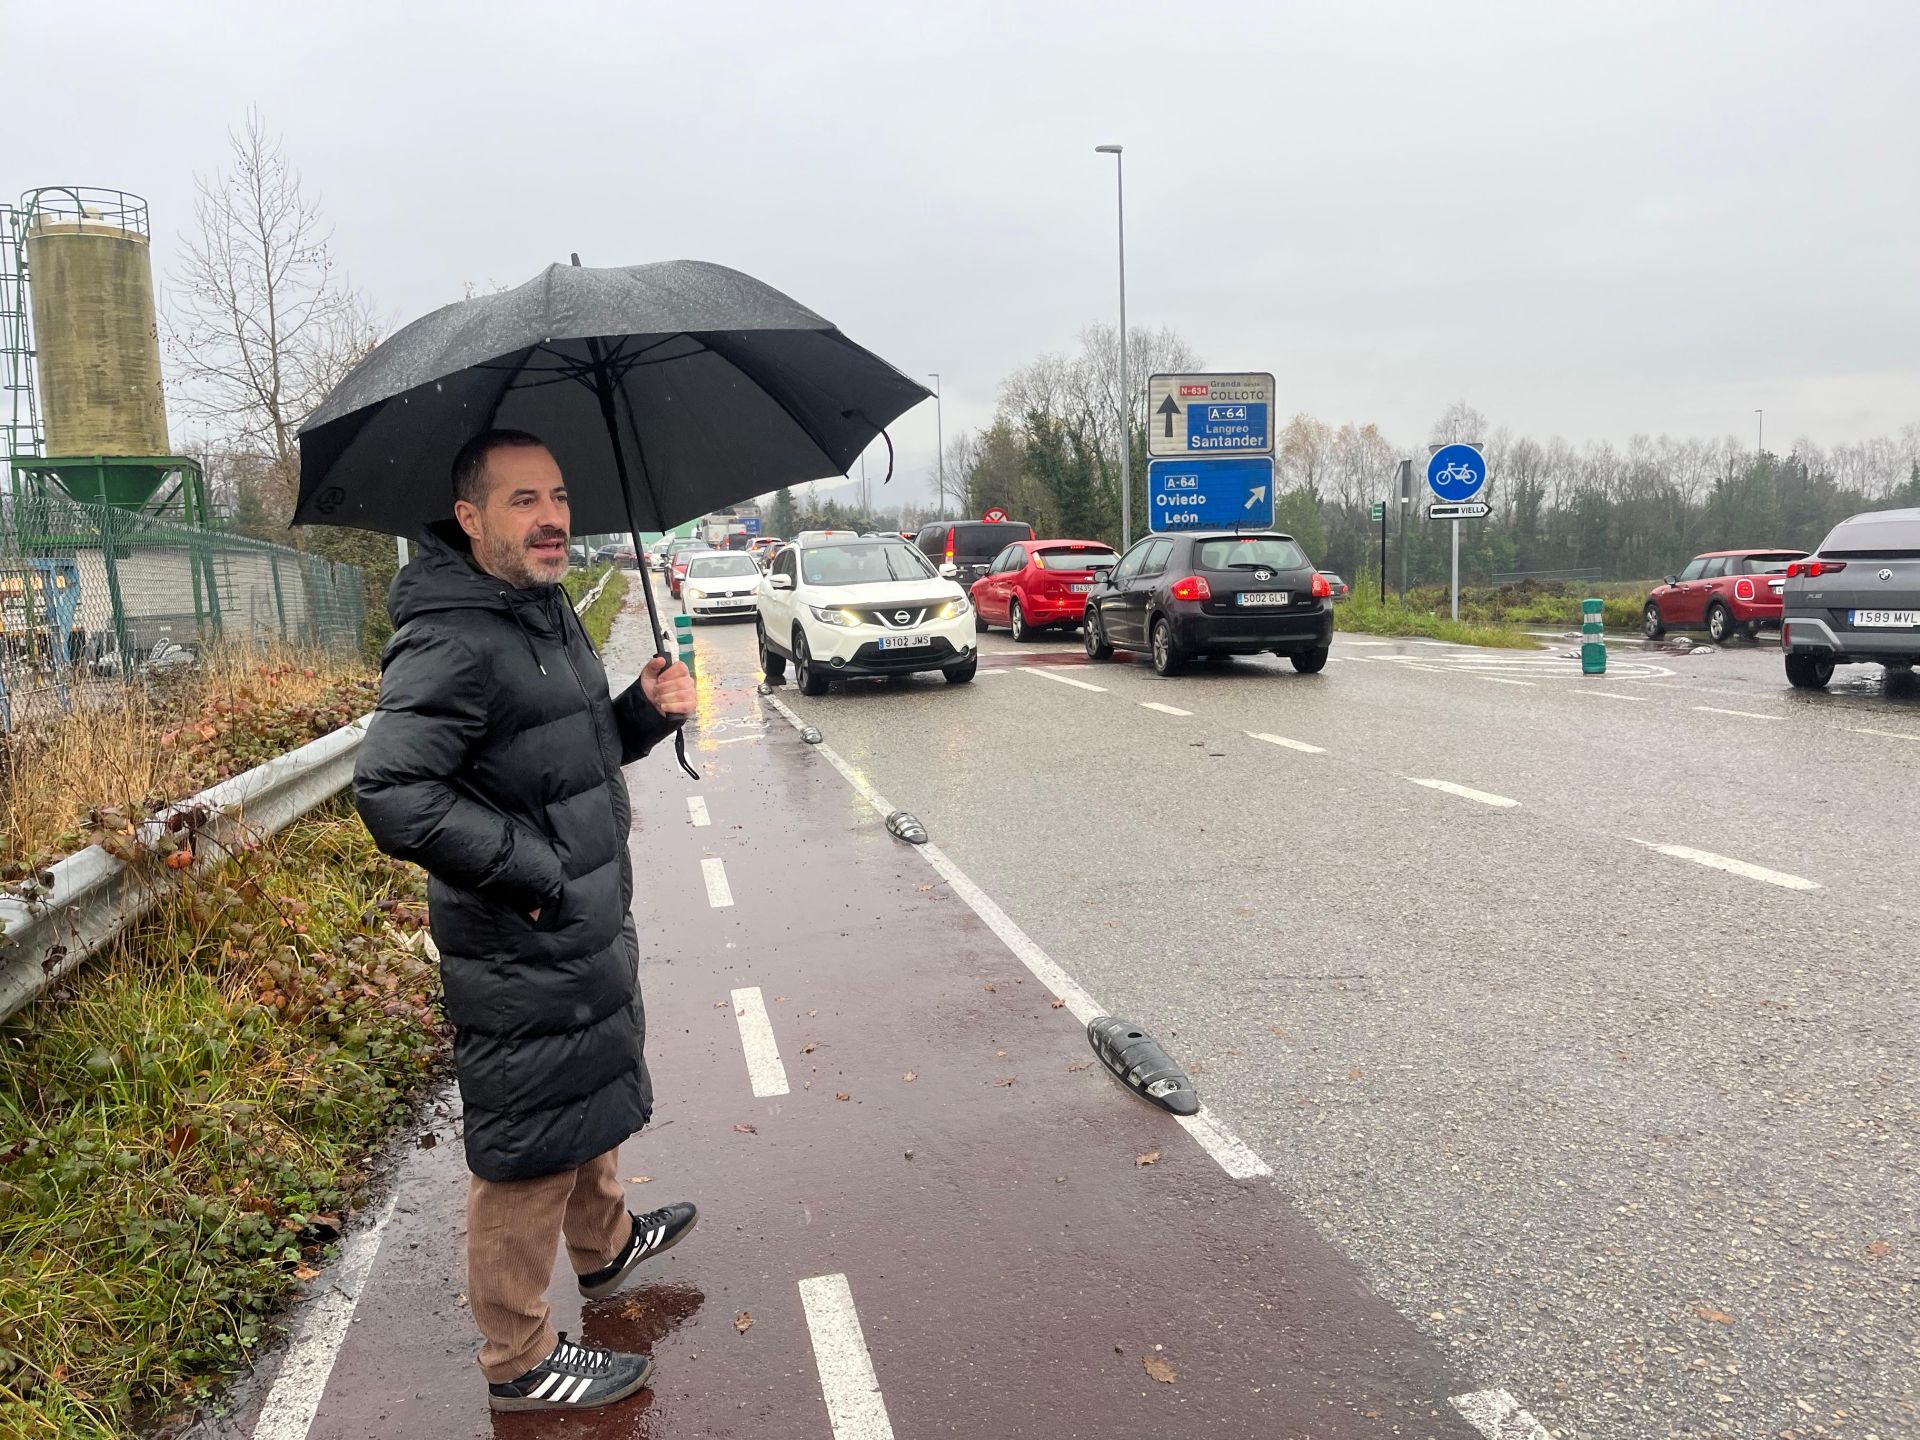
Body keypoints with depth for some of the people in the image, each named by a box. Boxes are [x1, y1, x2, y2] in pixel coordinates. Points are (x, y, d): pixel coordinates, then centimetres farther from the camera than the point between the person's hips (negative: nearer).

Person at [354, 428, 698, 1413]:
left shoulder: (548, 612, 9)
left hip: (588, 932, 10)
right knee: (531, 1148, 5)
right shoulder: (450, 640, -22)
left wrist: (644, 710, 0)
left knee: (595, 1103, 28)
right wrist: (530, 869, -26)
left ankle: (605, 1244, 52)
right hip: (520, 960, -10)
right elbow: (391, 791, -32)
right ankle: (519, 1361, 24)